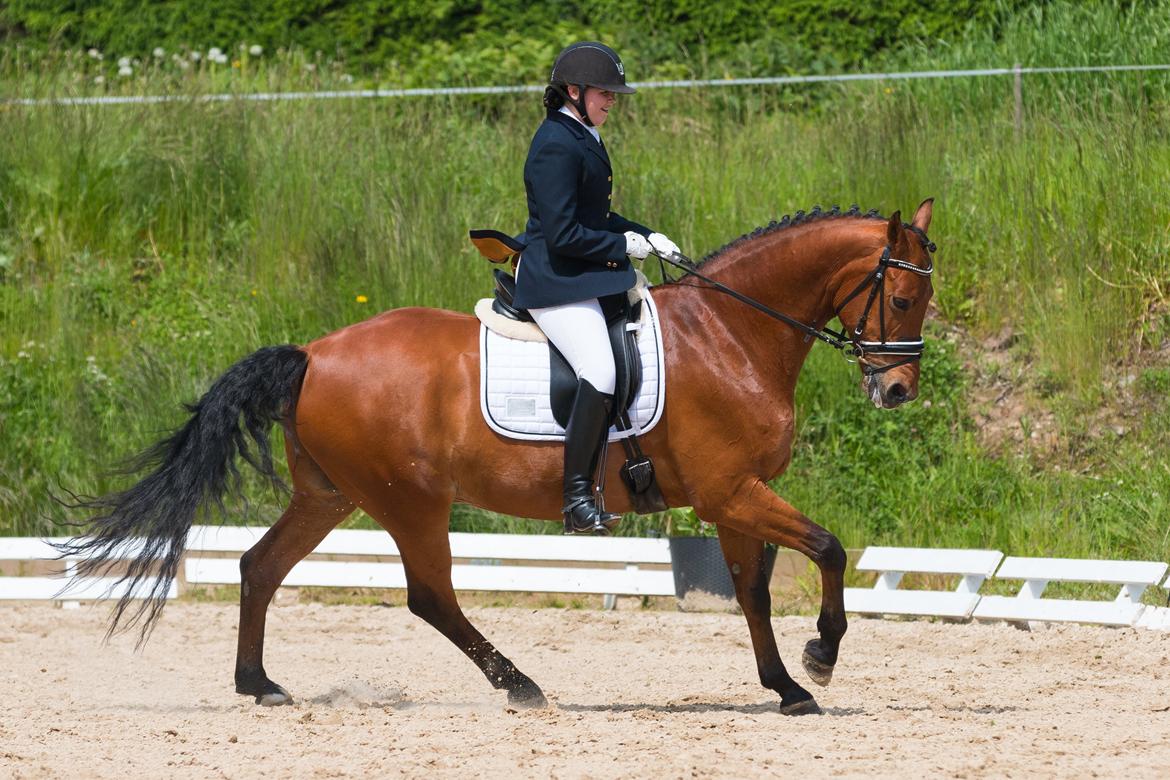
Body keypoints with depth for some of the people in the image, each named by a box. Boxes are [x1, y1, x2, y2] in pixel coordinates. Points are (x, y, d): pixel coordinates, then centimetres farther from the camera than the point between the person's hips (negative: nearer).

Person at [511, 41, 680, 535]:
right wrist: (623, 245, -11)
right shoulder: (557, 148, -17)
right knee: (600, 372, -24)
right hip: (556, 282, -11)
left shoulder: (583, 140, 16)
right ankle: (577, 500, -24)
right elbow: (563, 233, -21)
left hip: (585, 278, 11)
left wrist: (646, 237, 10)